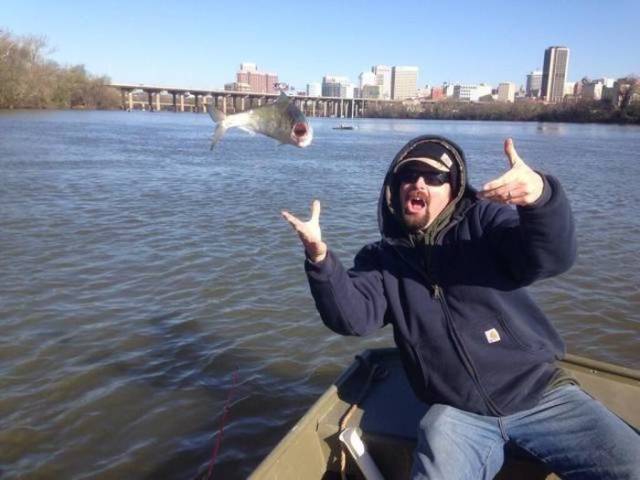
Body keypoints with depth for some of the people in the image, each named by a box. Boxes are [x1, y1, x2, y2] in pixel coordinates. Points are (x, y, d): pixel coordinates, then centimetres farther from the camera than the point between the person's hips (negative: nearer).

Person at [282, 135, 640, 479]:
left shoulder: (483, 220, 2)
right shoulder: (382, 258, 6)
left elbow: (553, 257, -16)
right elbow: (352, 316, -10)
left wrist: (541, 196, -37)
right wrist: (320, 260, -28)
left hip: (540, 393, 1)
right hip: (458, 414, 0)